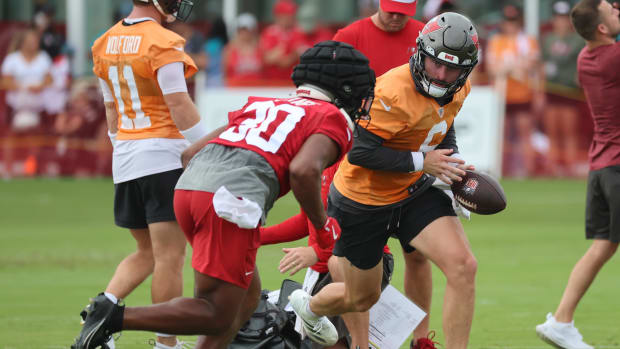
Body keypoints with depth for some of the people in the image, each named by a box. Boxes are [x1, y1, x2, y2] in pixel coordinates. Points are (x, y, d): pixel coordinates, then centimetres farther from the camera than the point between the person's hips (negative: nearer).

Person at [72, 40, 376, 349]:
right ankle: (115, 316, -14)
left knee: (247, 296, 22)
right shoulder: (334, 121, 10)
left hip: (188, 186, 8)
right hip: (233, 202, -8)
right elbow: (303, 170, -11)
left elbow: (190, 153, 28)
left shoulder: (262, 106, 31)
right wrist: (322, 225, 4)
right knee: (218, 318, 0)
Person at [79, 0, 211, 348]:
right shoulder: (163, 43, -13)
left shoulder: (107, 43, 11)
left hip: (125, 158, 8)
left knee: (147, 252, 18)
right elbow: (179, 106, -16)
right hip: (164, 154, -8)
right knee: (170, 256, -2)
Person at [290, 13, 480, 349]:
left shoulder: (458, 90, -4)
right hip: (362, 202, -6)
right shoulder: (394, 93, -31)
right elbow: (359, 152, -30)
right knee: (362, 298, 14)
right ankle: (306, 305, 49)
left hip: (413, 194, 6)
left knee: (463, 267, -18)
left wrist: (451, 164, -1)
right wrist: (421, 162, -27)